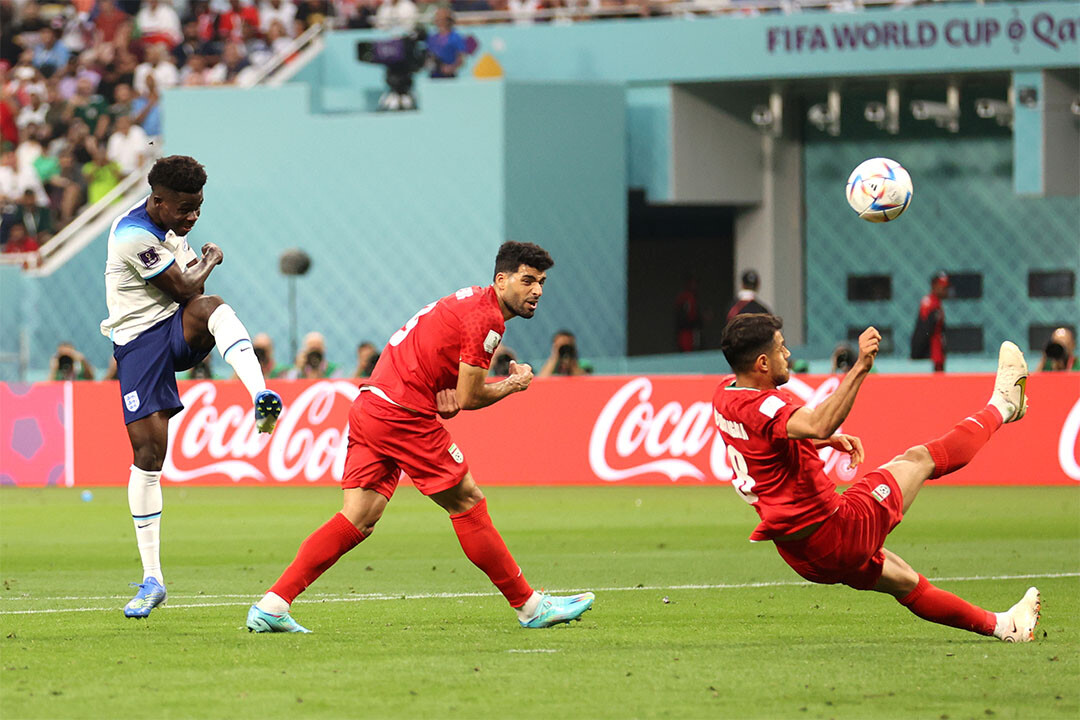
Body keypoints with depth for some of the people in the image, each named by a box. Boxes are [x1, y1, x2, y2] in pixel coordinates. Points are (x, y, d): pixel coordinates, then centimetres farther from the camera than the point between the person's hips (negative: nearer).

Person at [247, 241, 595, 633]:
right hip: (404, 415, -9)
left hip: (369, 407, 9)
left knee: (358, 519, 2)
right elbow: (468, 398, -10)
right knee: (467, 502, 1)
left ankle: (272, 604, -6)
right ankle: (529, 606, 8)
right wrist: (514, 384, 8)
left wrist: (446, 399, -2)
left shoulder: (472, 300, 20)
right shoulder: (486, 317, -11)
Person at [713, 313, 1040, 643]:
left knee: (905, 581, 26)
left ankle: (1000, 625, 44)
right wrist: (860, 368, -49)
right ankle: (1001, 407, 30)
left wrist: (828, 439, 14)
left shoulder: (724, 396, 4)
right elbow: (819, 426, -47)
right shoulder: (758, 406, -27)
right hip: (834, 531, -9)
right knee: (919, 459, 9)